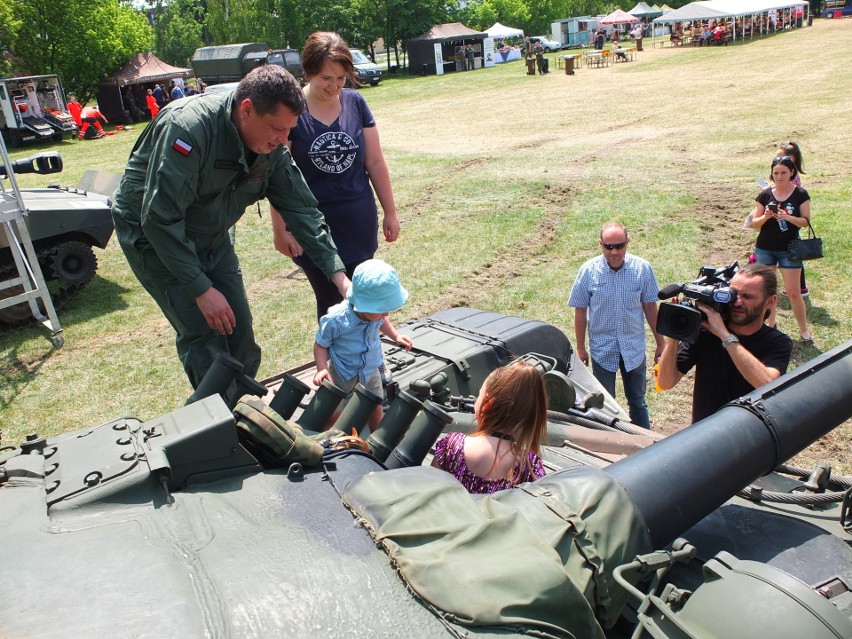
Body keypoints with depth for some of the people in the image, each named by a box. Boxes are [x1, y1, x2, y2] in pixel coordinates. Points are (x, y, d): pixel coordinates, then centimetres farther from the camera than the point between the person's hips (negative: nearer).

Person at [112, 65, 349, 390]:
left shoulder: (272, 149, -12)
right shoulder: (188, 127, -33)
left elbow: (302, 209, -8)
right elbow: (160, 219, -33)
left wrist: (339, 274, -17)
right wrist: (202, 290, -29)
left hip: (211, 238, 6)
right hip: (153, 236, -6)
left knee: (240, 333, 5)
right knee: (205, 338, -13)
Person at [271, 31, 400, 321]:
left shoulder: (355, 103, 1)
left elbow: (375, 162, 5)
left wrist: (390, 212, 7)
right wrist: (280, 229, -8)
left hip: (360, 223, 3)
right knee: (330, 302, 4)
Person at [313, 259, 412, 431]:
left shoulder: (375, 312, -18)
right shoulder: (336, 320, -33)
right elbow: (321, 345, -17)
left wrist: (395, 336, 0)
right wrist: (322, 369, -30)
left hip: (371, 371, 5)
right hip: (343, 376, -5)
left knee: (376, 409, 19)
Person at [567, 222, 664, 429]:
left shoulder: (642, 268, -10)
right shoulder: (588, 270, -12)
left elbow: (650, 307, 0)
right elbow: (580, 311, -4)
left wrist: (660, 342, 4)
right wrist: (580, 348, -1)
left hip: (634, 348, 1)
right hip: (602, 349, -1)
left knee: (638, 402, 16)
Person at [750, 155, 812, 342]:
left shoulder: (800, 194, -3)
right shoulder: (765, 195, 0)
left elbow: (806, 221, -5)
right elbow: (755, 223, 3)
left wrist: (788, 217, -23)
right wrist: (765, 217, -18)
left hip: (789, 249, -2)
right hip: (764, 248, 2)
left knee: (793, 292, -2)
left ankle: (804, 330, 11)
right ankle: (771, 325, 27)